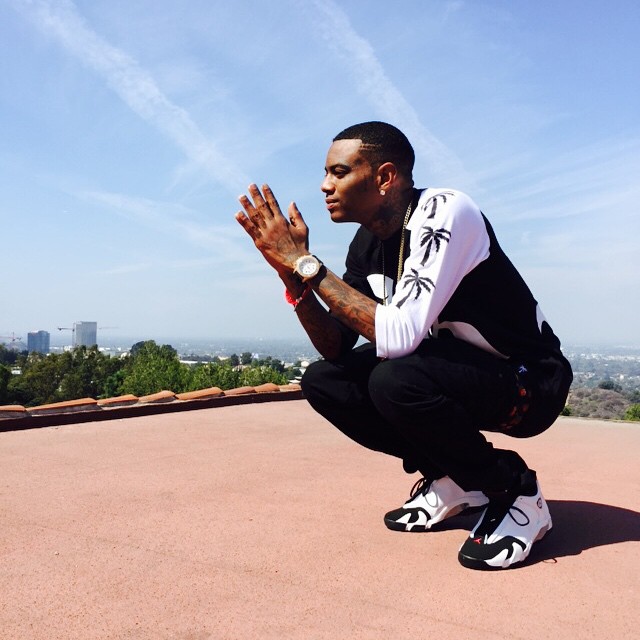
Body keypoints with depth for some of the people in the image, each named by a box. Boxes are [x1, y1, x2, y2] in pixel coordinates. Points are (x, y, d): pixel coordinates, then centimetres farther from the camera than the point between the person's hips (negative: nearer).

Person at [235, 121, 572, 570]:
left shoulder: (445, 212, -23)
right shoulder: (367, 244, -1)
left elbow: (399, 337, -35)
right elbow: (337, 349, -2)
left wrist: (307, 265, -28)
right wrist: (293, 275, -15)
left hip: (531, 384, -7)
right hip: (457, 371, 8)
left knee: (396, 380, -34)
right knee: (323, 381, -5)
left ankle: (516, 492, -7)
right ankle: (455, 479, 7)